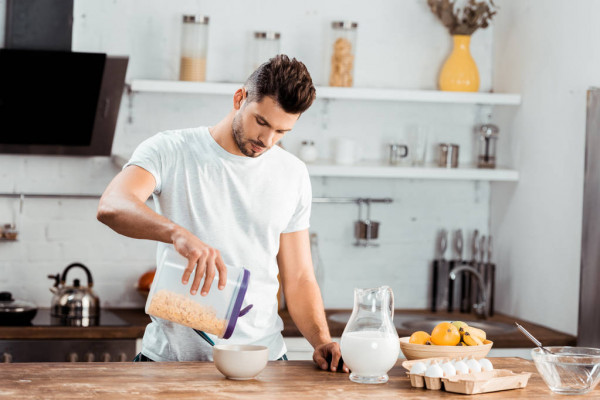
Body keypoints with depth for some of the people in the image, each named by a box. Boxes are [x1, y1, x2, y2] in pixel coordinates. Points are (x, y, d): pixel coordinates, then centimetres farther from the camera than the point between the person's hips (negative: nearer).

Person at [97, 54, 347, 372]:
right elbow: (111, 206, -20)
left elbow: (298, 277, 12)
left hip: (259, 356, 2)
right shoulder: (170, 151, -2)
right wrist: (179, 234, -38)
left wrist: (322, 341, -5)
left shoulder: (293, 176, 10)